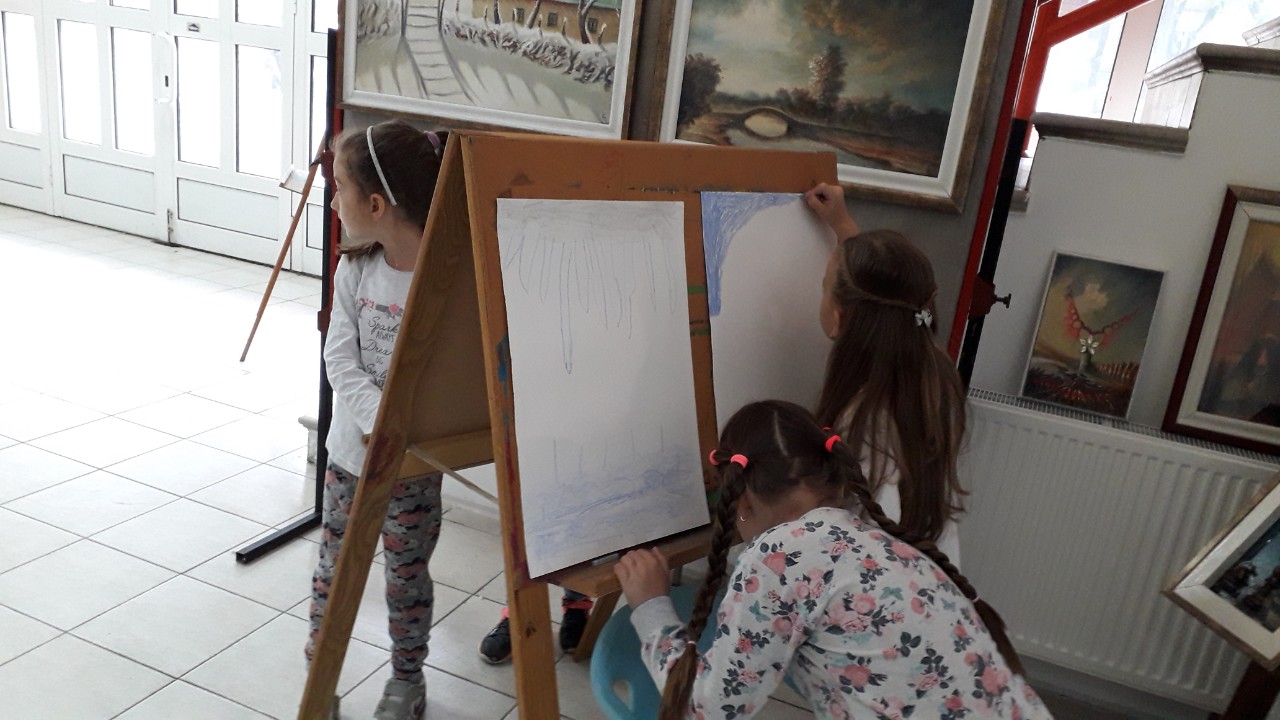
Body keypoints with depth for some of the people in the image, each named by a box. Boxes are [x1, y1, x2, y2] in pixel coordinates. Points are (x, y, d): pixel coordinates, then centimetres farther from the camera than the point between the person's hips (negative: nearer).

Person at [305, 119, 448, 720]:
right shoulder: (355, 269, -4)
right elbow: (340, 359, -9)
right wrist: (380, 422, -24)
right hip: (350, 450, 4)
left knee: (407, 576, 15)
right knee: (334, 566, 18)